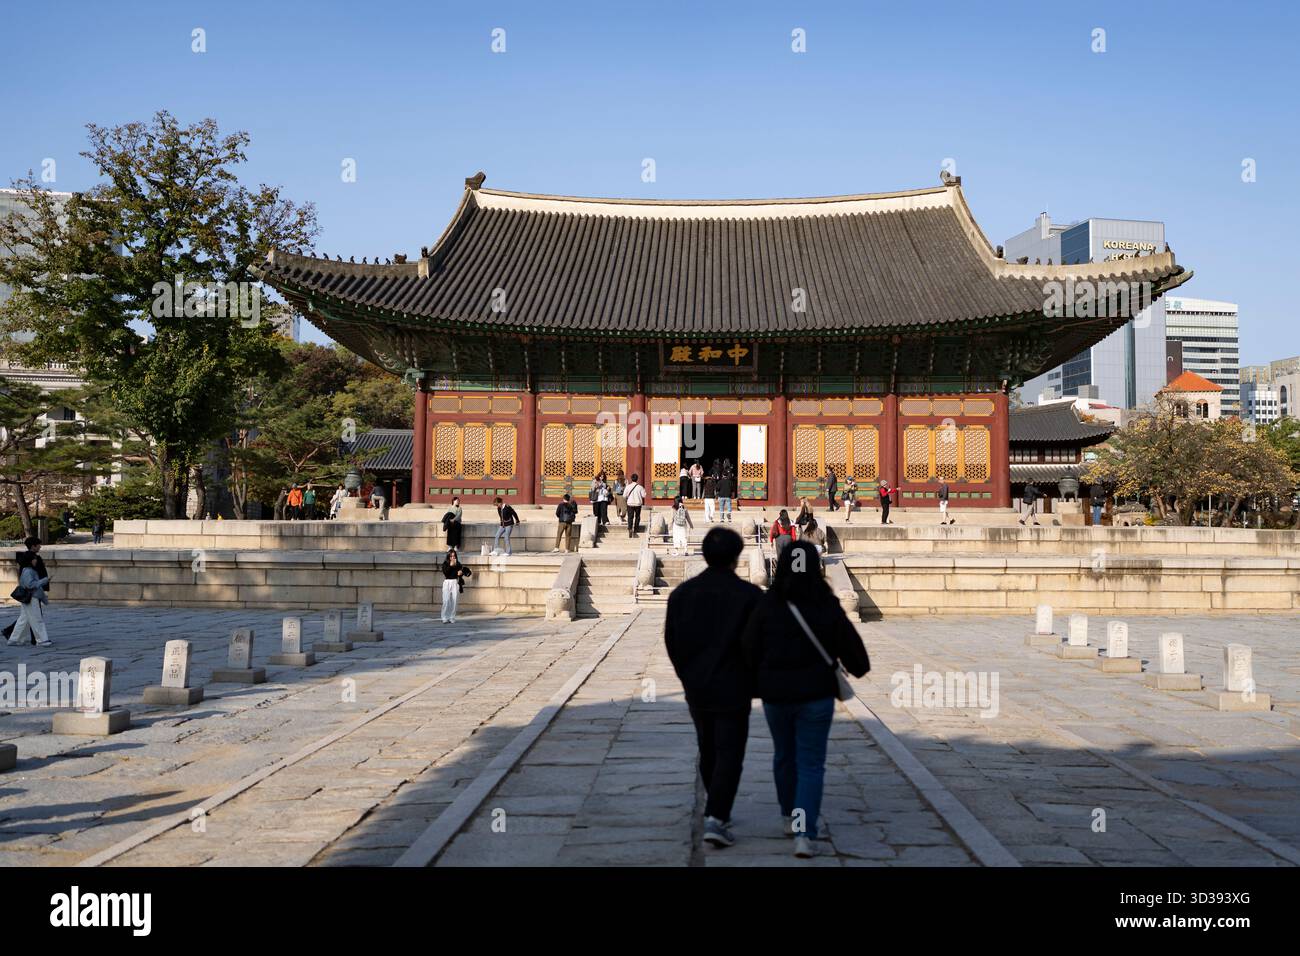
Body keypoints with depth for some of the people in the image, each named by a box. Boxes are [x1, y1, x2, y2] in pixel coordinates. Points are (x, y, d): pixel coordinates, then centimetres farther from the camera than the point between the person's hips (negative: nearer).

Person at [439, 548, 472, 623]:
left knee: (454, 601, -2)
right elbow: (445, 573, -11)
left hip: (455, 583, 2)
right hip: (447, 583, -2)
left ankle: (452, 618, 5)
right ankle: (445, 618, -5)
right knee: (446, 601, -11)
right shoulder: (445, 564, 2)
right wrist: (450, 565, -16)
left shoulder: (458, 564, 7)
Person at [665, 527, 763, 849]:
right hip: (733, 689, -4)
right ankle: (716, 818, -9)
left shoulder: (682, 593, 1)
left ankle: (715, 806, 35)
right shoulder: (749, 595, -11)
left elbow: (671, 641, 6)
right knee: (729, 754, 1)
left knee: (708, 749, 20)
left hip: (695, 688, 4)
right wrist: (755, 682, 7)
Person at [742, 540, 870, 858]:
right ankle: (804, 833, -6)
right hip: (816, 695, -1)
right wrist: (859, 668, 21)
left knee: (784, 755, 22)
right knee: (811, 763, 5)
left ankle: (789, 817, 37)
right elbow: (850, 645, -1)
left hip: (775, 696, 1)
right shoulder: (827, 606, -9)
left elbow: (748, 650, -7)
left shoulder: (766, 605, -10)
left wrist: (757, 684, 10)